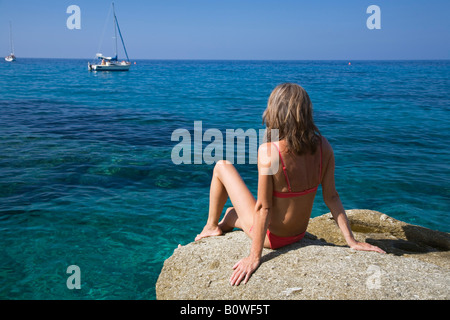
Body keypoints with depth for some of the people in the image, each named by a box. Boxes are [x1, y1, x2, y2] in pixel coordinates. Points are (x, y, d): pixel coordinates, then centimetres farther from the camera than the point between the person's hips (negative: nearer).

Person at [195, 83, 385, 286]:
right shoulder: (323, 147, -13)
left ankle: (211, 226, 33)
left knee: (222, 166, 15)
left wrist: (255, 257, -18)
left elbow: (263, 208, -26)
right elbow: (331, 197, -10)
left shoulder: (269, 151, -30)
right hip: (298, 234, 6)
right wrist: (351, 241, -1)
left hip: (270, 236, -6)